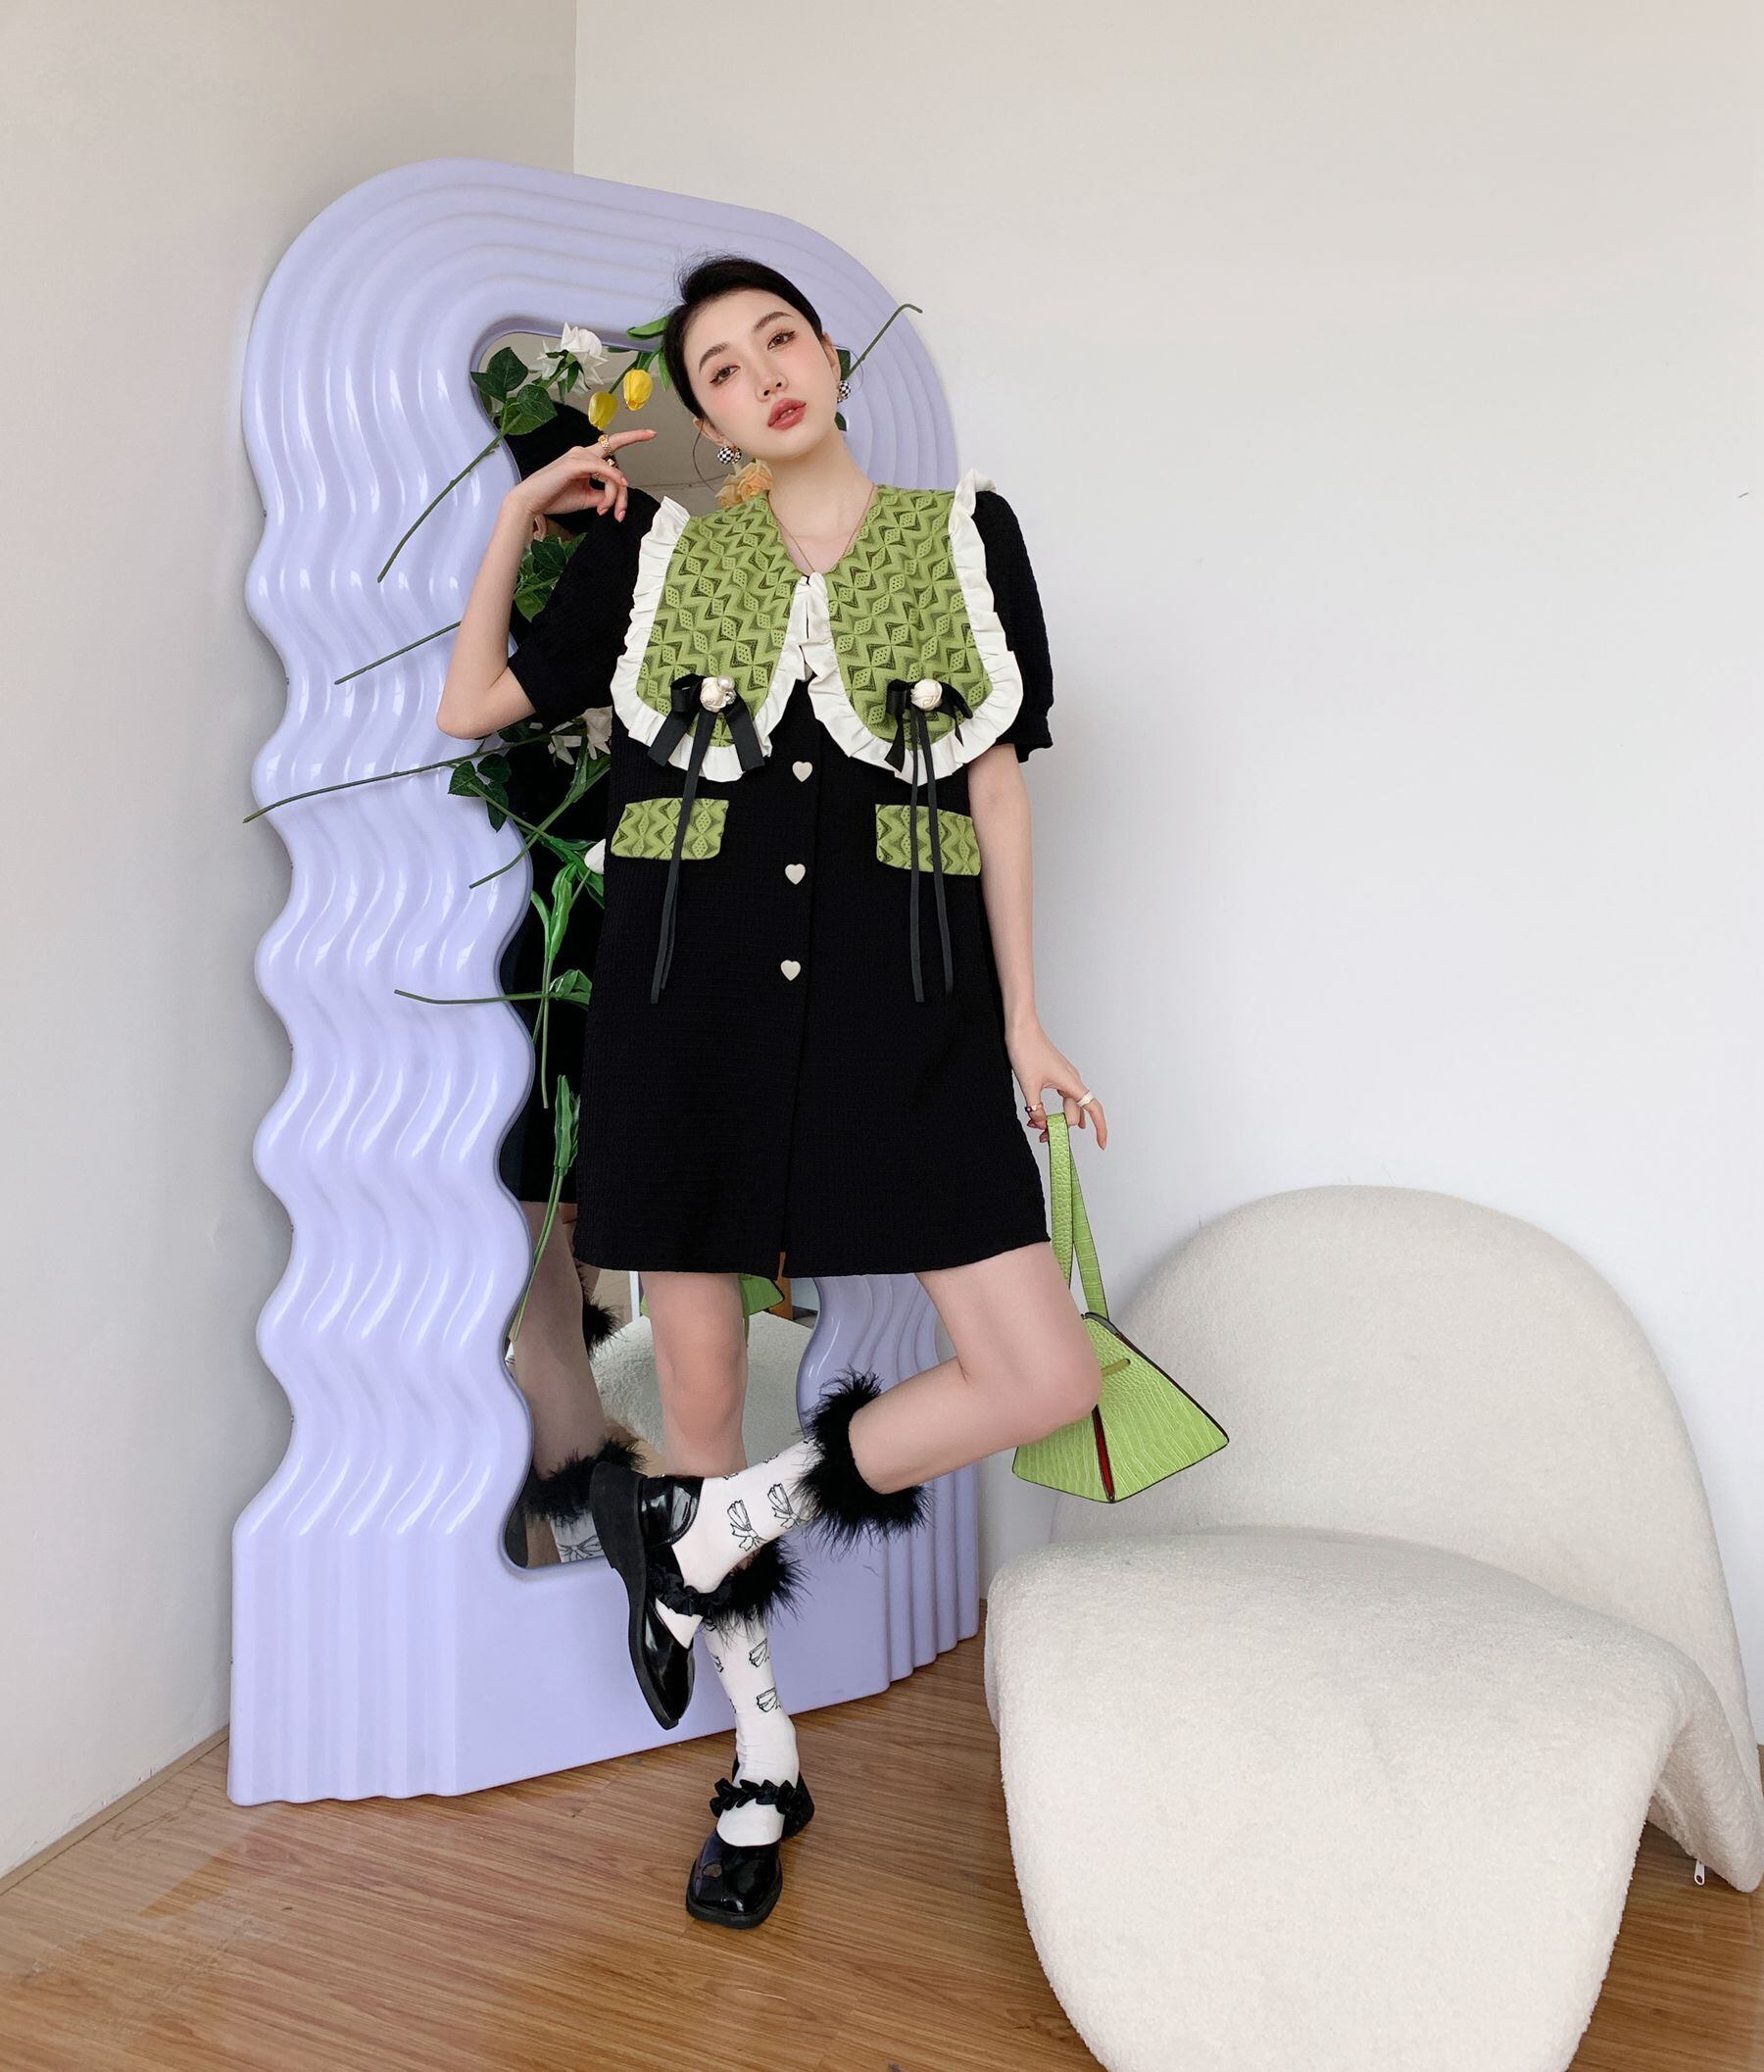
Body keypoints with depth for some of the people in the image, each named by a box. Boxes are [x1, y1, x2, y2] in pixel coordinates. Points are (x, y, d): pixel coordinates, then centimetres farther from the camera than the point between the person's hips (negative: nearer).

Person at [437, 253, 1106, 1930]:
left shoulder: (965, 531, 11)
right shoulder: (653, 543, 12)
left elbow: (997, 781, 9)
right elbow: (472, 706, 16)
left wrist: (1023, 1021, 5)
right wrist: (518, 515, 11)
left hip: (902, 1004, 1)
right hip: (685, 1003, 0)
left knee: (1046, 1382, -9)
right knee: (698, 1393, 6)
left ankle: (706, 1525, 12)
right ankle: (762, 1761, 29)